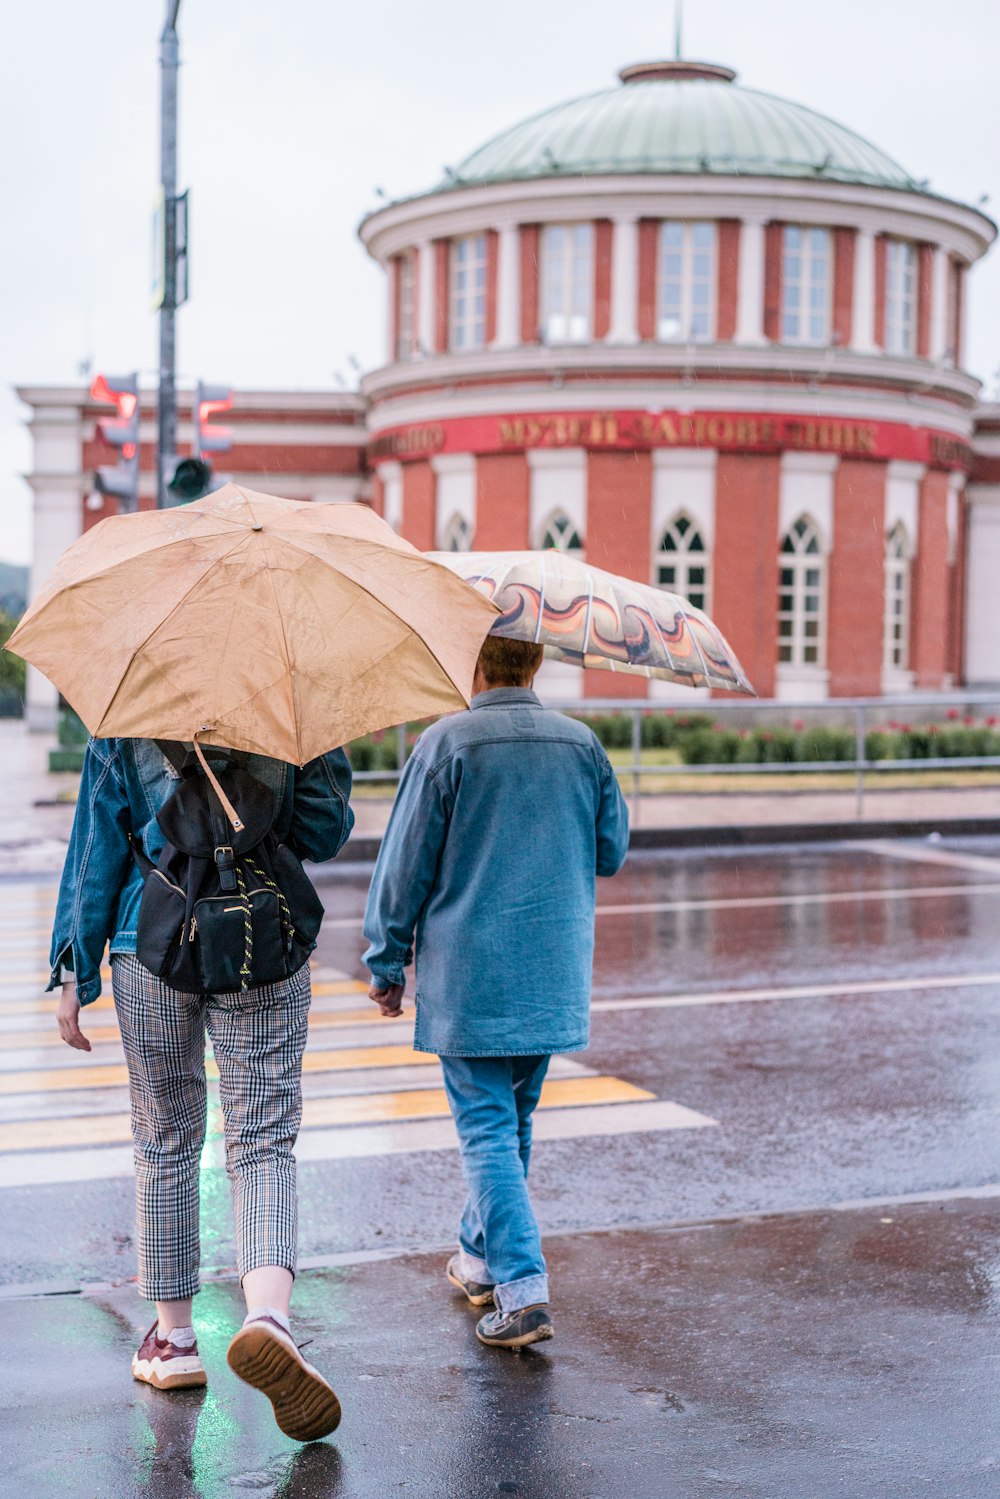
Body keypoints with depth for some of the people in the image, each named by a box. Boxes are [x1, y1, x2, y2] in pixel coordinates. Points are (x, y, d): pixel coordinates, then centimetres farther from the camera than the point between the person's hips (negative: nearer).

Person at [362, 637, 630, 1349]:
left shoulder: (447, 743, -10)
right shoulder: (583, 744, 3)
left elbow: (406, 865, -7)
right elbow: (612, 851, 12)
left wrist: (387, 964, 3)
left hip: (468, 975, -4)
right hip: (554, 975, 5)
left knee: (487, 1126, -1)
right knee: (515, 1118, 18)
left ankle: (522, 1286, -11)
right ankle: (481, 1257, 34)